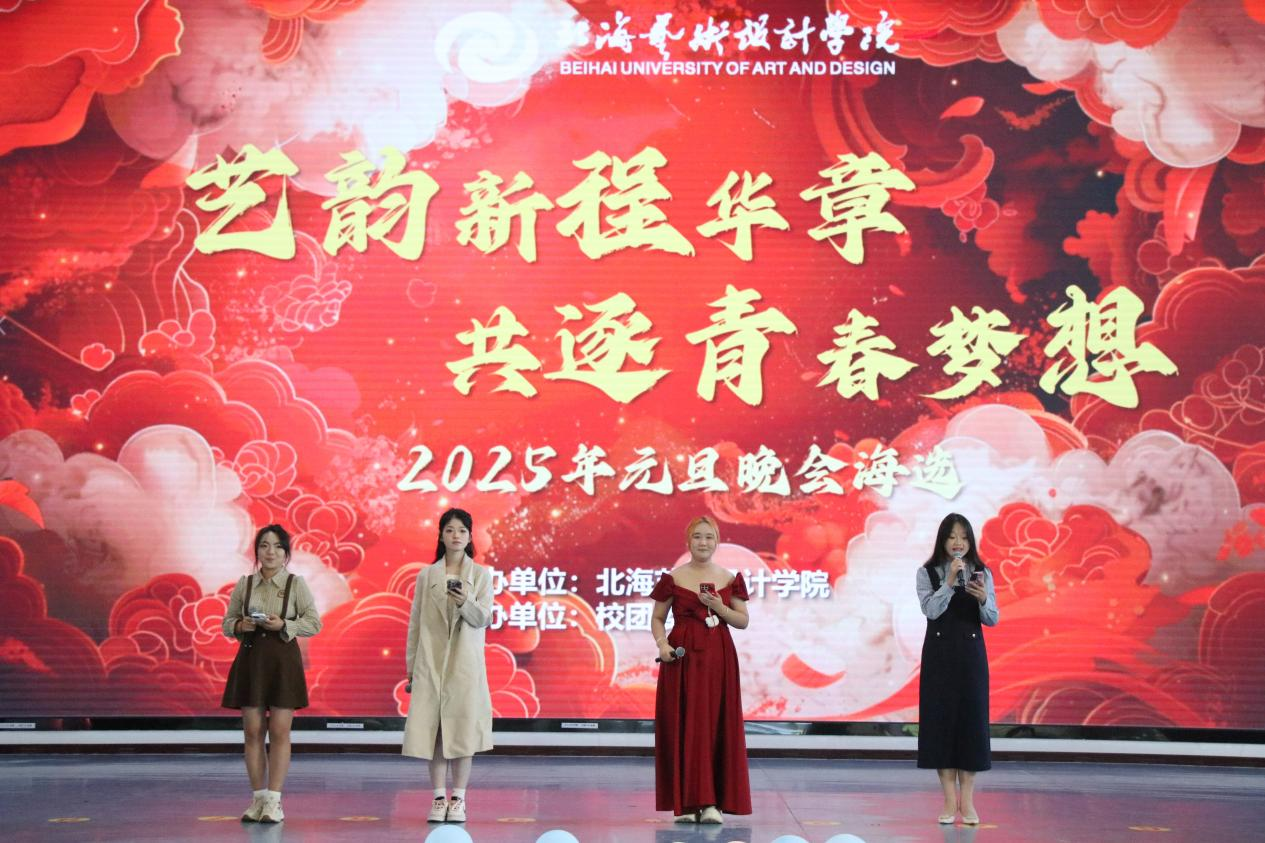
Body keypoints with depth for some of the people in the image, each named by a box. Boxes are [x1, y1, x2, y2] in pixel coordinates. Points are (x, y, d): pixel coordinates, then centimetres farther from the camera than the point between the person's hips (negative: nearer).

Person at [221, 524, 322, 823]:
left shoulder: (296, 584, 0)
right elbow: (227, 623, 12)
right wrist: (240, 625, -10)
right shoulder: (244, 584, 7)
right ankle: (258, 798, 10)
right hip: (250, 659, 2)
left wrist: (284, 625, -15)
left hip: (283, 660, -2)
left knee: (279, 731, -3)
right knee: (253, 731, 2)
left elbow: (314, 623, -1)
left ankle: (274, 801, 0)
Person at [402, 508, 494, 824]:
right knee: (433, 729, 0)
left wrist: (466, 603, -25)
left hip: (466, 664, -1)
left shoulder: (481, 575, 3)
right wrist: (411, 666, 5)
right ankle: (439, 798, 7)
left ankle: (458, 799, 7)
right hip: (431, 663, 1)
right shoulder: (426, 576, 7)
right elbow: (415, 623, 7)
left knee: (462, 728, -1)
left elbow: (484, 619, -5)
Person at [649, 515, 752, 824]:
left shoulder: (730, 579, 7)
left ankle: (712, 802, 0)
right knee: (683, 725, -2)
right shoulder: (673, 578, 2)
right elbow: (657, 618, 6)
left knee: (716, 725, -2)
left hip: (718, 657, 1)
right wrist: (662, 644, -12)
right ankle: (687, 802, 3)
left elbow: (743, 621, 9)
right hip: (682, 657, -1)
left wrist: (720, 608, -9)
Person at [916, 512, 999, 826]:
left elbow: (992, 620, 0)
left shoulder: (982, 573, 4)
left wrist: (983, 598, -20)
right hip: (938, 653, -1)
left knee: (971, 718, 0)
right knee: (941, 717, -1)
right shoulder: (927, 573, 0)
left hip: (971, 653, 1)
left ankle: (967, 800, 5)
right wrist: (950, 582, -21)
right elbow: (930, 611, -13)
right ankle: (950, 799, 5)